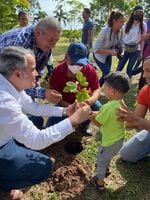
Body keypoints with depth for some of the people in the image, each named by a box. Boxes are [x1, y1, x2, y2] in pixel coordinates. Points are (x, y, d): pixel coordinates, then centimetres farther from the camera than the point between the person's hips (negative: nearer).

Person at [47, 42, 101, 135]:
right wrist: (69, 107, -38)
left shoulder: (90, 70, -18)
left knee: (97, 107, -26)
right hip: (65, 104, -1)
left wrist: (91, 100, -38)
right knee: (52, 124, -20)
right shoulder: (57, 71, -22)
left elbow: (97, 89, -13)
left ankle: (85, 124, 7)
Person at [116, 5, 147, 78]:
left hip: (135, 50, 0)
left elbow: (142, 39, 4)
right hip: (125, 48, 1)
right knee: (119, 68, -1)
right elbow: (122, 37, 3)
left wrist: (141, 51, 2)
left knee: (129, 69, 2)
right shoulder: (127, 24, 2)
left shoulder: (143, 25, 2)